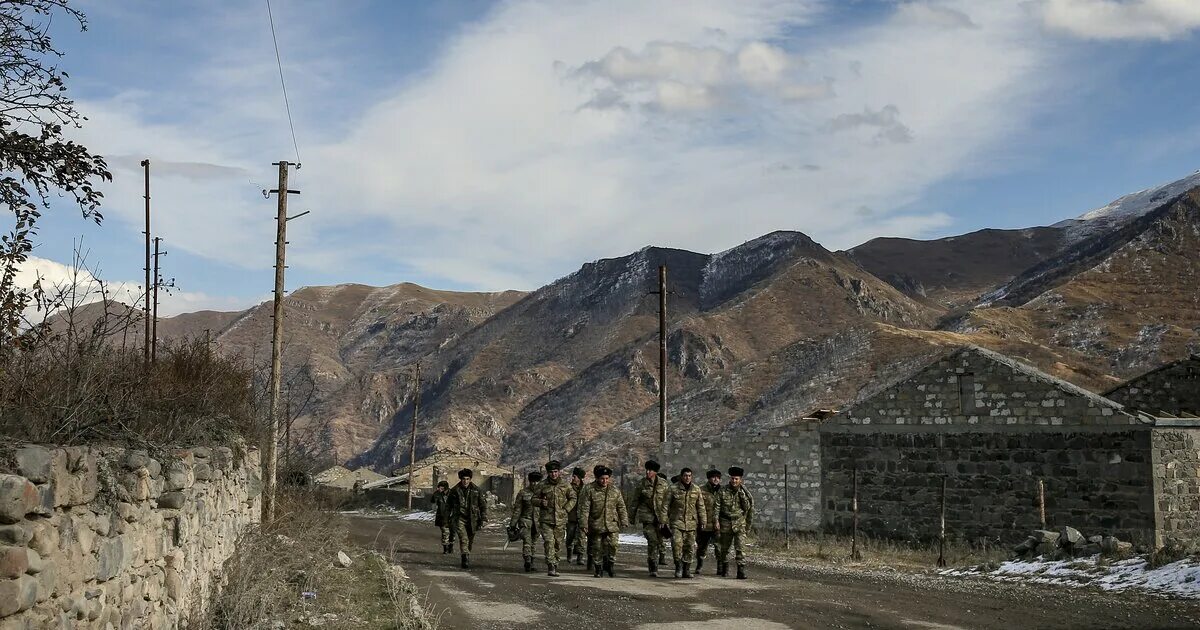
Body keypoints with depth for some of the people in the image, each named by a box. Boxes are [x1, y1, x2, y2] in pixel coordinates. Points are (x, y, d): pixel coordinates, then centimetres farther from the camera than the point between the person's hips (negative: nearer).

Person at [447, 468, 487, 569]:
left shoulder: (476, 490, 3)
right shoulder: (454, 490, 2)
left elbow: (483, 506, 7)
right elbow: (448, 506, 13)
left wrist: (483, 519, -2)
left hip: (472, 519, 2)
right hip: (459, 518, -2)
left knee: (470, 541, 8)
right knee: (463, 538, -19)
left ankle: (466, 558, 26)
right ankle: (465, 559, -25)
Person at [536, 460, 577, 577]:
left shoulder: (565, 485, 4)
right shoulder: (543, 486, 3)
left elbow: (573, 498, 12)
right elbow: (534, 499, 12)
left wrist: (566, 509, -1)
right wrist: (541, 502, -10)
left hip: (560, 520, 1)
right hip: (546, 520, -1)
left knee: (558, 543, 8)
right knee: (549, 542, -13)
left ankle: (555, 564, 23)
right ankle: (551, 567, -15)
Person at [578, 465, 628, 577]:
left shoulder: (615, 491, 6)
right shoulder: (590, 491, -3)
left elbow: (621, 508, 13)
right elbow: (584, 509, -4)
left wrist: (624, 522, 7)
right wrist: (584, 525, -9)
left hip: (612, 525, 1)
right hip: (596, 525, -1)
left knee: (613, 546, -9)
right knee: (597, 548, 5)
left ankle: (611, 566, 10)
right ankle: (598, 569, 18)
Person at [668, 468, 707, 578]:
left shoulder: (696, 490, 6)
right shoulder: (674, 489, 0)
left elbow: (701, 507, 11)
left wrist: (703, 521, 7)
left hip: (691, 523, 2)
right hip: (677, 522, -2)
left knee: (689, 547, 5)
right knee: (677, 544, -15)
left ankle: (686, 569, 14)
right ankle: (678, 567, -3)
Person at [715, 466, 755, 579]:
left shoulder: (745, 493, -1)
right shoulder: (723, 491, -1)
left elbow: (751, 509, 7)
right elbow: (717, 507, -1)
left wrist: (748, 525, 8)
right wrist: (717, 521, -9)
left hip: (740, 524, -1)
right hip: (725, 523, 1)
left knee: (740, 547, -13)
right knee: (724, 547, 12)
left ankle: (741, 571, -14)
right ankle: (724, 568, 32)